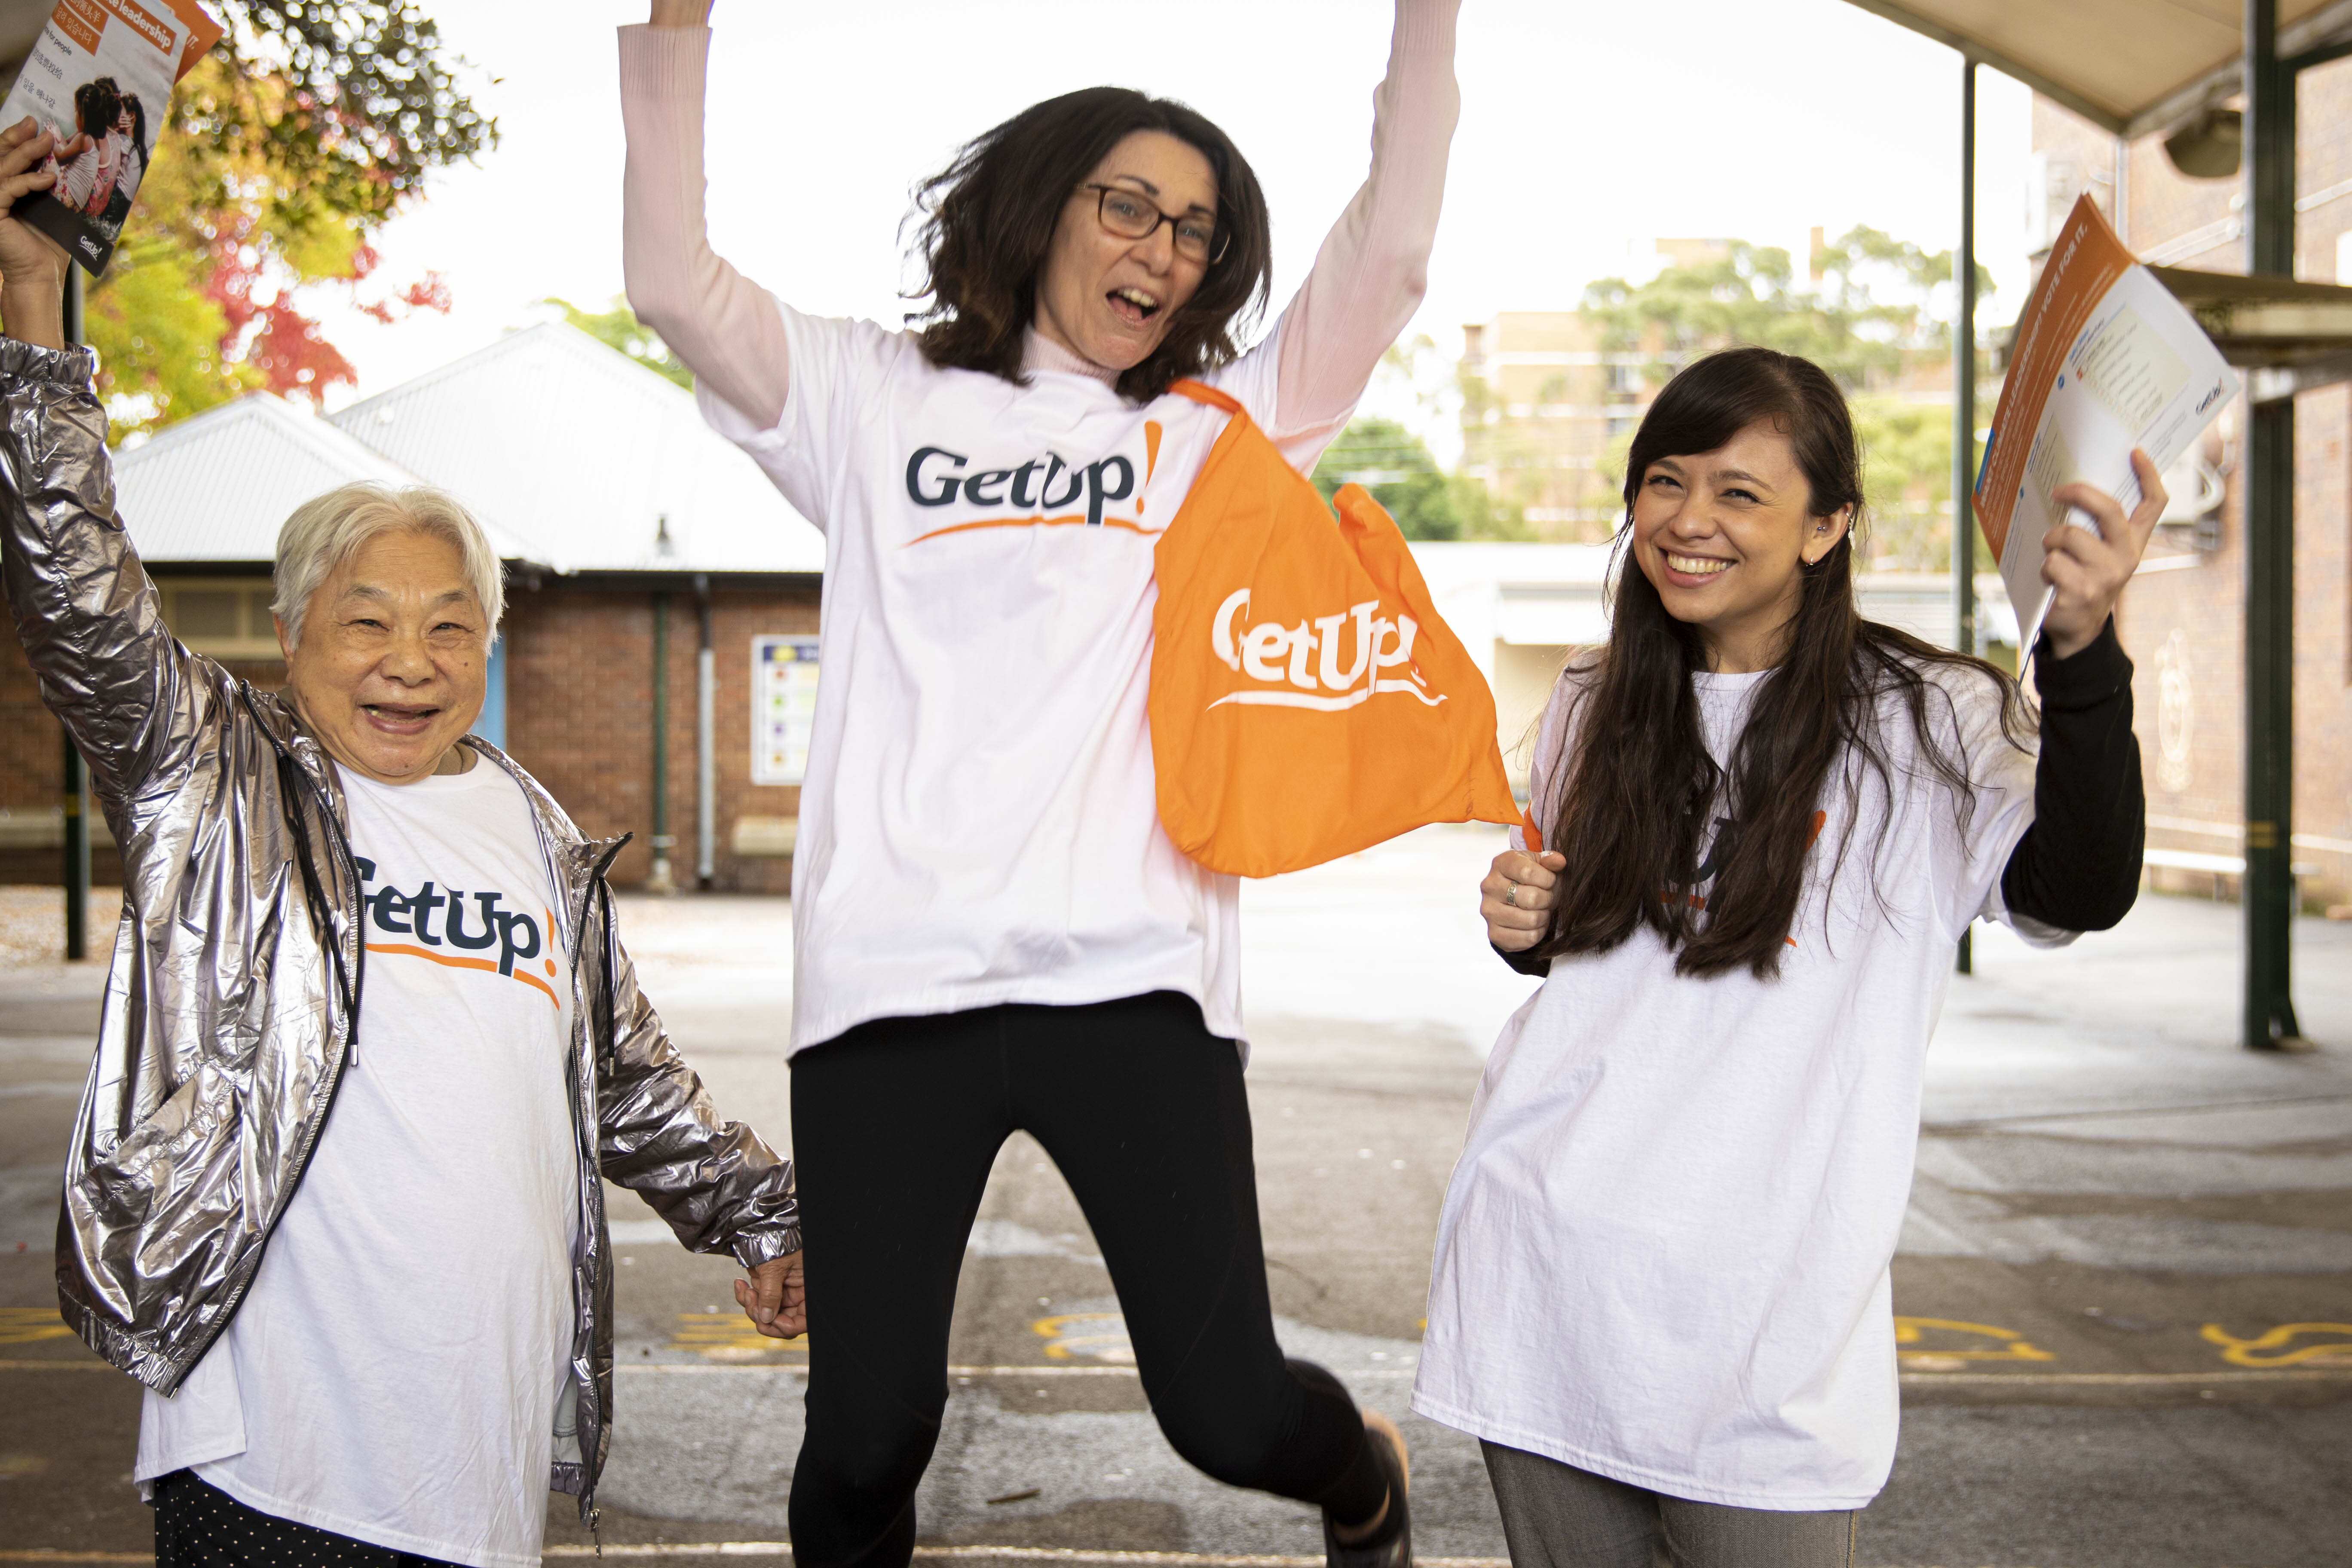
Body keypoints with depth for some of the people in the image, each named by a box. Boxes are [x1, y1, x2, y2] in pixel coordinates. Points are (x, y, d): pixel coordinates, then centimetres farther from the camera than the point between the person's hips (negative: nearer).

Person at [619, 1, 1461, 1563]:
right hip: (890, 979, 0)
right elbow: (676, 278, 4)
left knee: (1230, 1415, 0)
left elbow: (1388, 256, 6)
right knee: (868, 1435, 0)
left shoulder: (1219, 429, 16)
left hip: (1133, 977, 0)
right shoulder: (881, 401, 15)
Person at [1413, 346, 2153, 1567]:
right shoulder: (1596, 709, 12)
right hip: (1541, 1264, 4)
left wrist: (2081, 649, -34)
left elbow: (2080, 893, -21)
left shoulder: (1919, 722, -3)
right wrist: (1524, 926, 2)